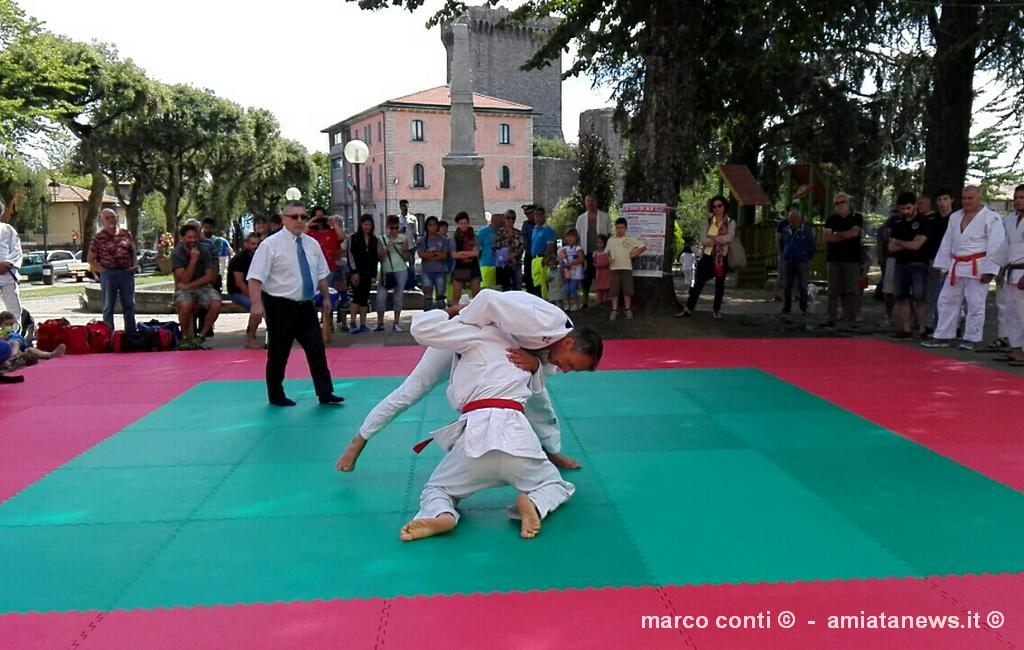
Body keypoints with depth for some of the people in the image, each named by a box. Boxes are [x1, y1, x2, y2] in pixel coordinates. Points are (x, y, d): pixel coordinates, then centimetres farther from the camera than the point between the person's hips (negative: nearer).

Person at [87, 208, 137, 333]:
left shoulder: (126, 234, 8)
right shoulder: (98, 237, -1)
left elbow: (133, 251, 19)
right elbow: (90, 259, 3)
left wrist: (133, 265, 6)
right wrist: (102, 269, -6)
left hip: (127, 272, 3)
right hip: (108, 274, -3)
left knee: (129, 306, 8)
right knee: (108, 308, 4)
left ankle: (131, 333, 17)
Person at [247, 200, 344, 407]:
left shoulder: (312, 244, 6)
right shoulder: (271, 245, -11)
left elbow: (321, 274, 17)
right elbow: (255, 278, -16)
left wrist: (326, 298, 18)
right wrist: (257, 304, -24)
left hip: (306, 306, 5)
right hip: (280, 307, -5)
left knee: (317, 349, 5)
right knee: (278, 353, 6)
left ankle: (325, 393, 13)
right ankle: (276, 395, 22)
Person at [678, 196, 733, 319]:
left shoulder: (730, 223, 2)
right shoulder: (709, 221, 7)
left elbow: (729, 237, -16)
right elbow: (704, 240, -4)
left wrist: (713, 238, -10)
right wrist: (719, 240, -16)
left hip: (722, 257, -1)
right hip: (708, 256, 1)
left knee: (719, 284, 7)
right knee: (698, 282, 0)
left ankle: (717, 310, 17)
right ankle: (688, 308, 4)